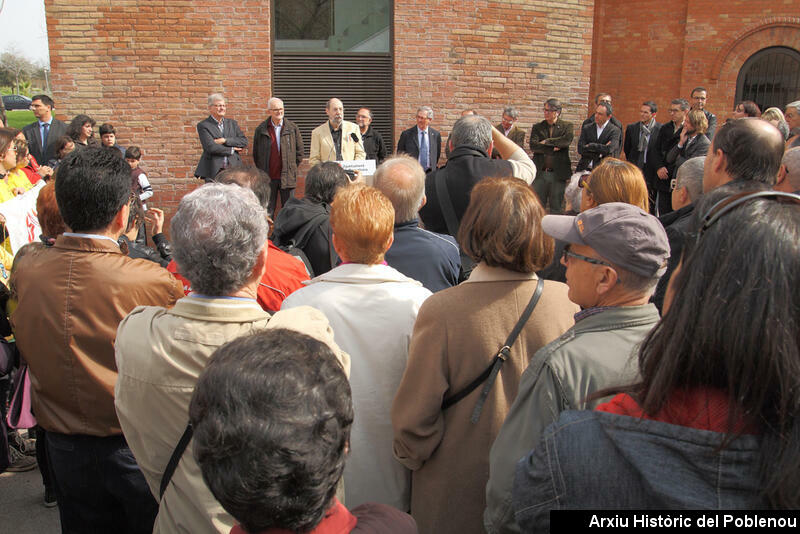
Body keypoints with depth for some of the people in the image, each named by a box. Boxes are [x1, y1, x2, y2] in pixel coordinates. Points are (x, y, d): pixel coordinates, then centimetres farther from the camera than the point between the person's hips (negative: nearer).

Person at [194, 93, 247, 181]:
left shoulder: (232, 123, 17)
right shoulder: (203, 125, 2)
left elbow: (244, 142, 5)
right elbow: (211, 147, -10)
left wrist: (225, 140, -7)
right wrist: (231, 150, -3)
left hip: (233, 169, 3)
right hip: (213, 171, -3)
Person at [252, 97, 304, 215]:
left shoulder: (292, 128, 3)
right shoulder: (261, 130, 3)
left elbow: (300, 151, 8)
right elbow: (255, 153, 12)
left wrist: (292, 168, 4)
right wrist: (262, 171, 8)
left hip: (287, 178, 0)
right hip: (268, 177, 0)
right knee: (268, 210, 5)